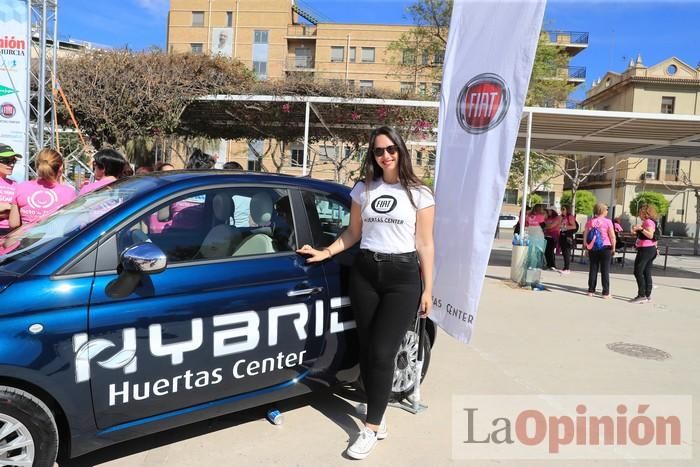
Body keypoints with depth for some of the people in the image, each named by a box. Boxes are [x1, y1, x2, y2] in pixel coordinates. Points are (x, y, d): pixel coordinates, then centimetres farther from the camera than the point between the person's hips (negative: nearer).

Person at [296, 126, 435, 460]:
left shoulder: (418, 194, 1)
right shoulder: (363, 190, 9)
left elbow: (425, 244, 1)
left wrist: (427, 289, -1)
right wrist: (326, 252, 5)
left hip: (403, 276, -3)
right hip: (364, 272, 4)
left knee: (382, 353, -7)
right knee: (367, 350, 6)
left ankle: (371, 428, 6)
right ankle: (378, 415, 22)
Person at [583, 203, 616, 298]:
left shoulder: (590, 221, 2)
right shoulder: (607, 221, -8)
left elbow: (585, 234, 3)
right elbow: (612, 236, -10)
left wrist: (586, 246, 11)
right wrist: (613, 247, 0)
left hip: (592, 248, 3)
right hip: (605, 247, -3)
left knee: (593, 269, 9)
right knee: (605, 270, 3)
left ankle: (591, 291, 12)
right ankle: (606, 293, 5)